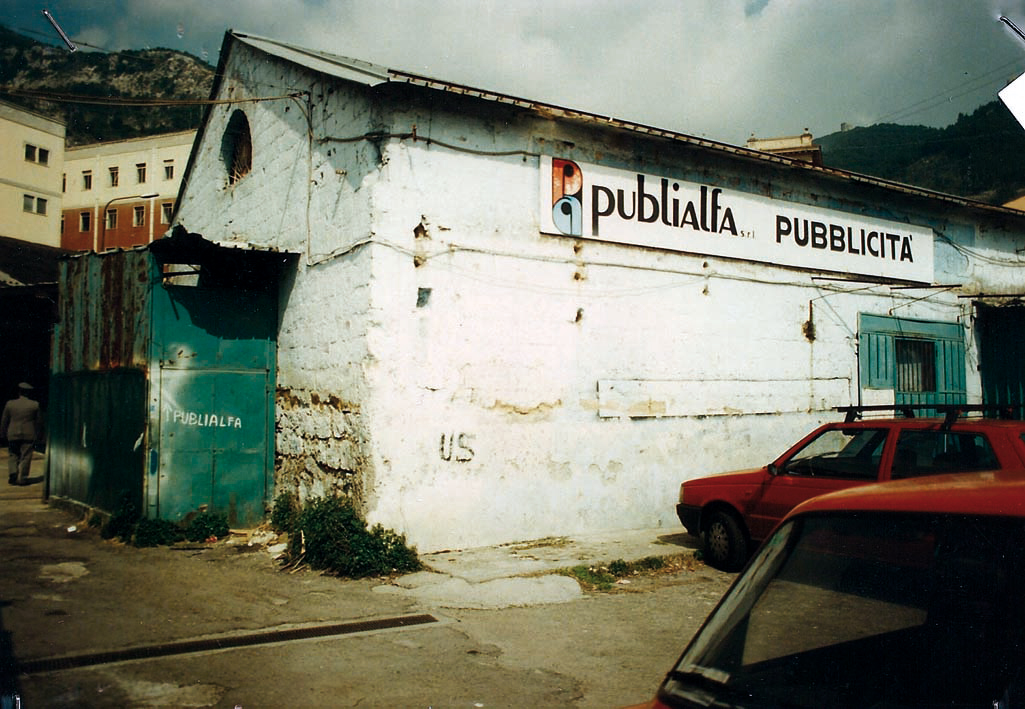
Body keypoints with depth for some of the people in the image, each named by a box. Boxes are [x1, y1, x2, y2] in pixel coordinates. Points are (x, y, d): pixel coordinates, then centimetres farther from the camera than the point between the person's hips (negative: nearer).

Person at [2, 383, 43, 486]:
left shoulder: (10, 404, 0)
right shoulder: (35, 405, -3)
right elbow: (39, 422, 2)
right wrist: (38, 435, 11)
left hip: (13, 435, 1)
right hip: (29, 435, -1)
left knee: (13, 456, 14)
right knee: (25, 457, 4)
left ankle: (12, 473, -3)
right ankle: (22, 478, 3)